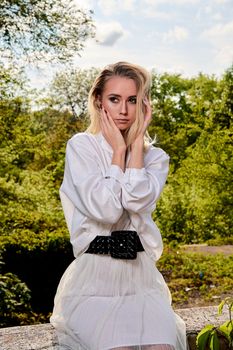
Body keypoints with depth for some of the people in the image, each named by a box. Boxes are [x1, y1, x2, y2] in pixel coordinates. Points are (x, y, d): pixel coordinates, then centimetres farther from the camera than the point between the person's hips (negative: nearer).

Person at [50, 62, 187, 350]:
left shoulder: (155, 156, 10)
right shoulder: (81, 146, 1)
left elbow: (138, 202, -13)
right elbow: (105, 210, -14)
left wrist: (137, 142, -4)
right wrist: (118, 150, -5)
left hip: (140, 275, 3)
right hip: (94, 275, -2)